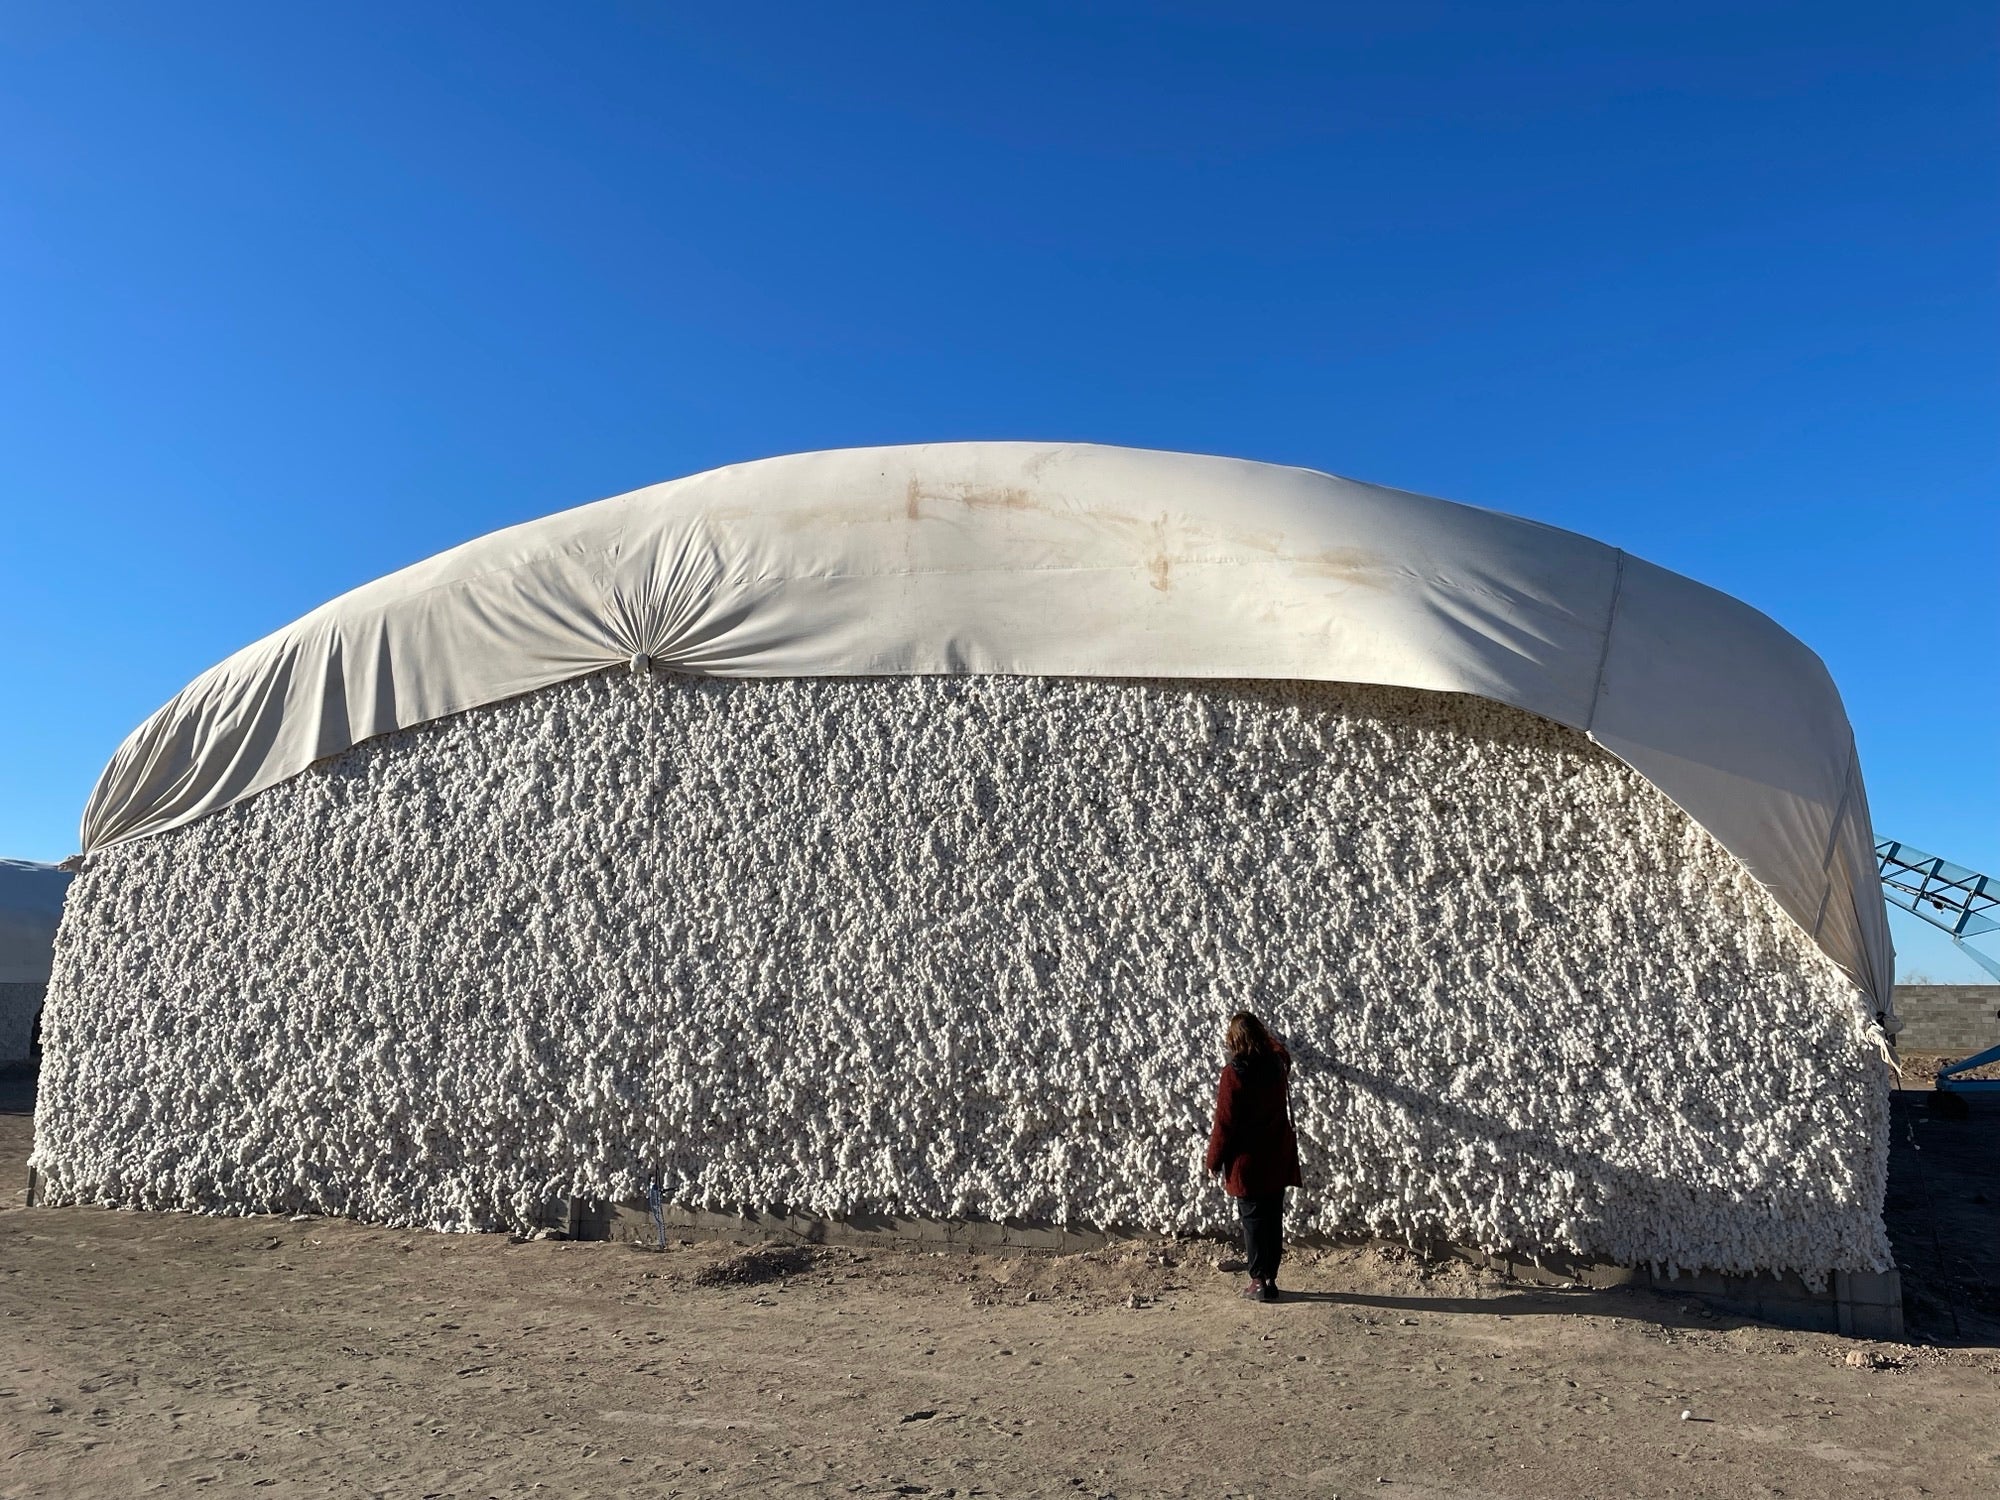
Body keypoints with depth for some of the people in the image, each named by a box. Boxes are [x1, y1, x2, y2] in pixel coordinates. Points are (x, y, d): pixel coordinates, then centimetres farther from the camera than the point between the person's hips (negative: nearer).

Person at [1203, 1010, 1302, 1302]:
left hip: (1248, 1160, -6)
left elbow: (1224, 1122, -15)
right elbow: (1278, 1047, 27)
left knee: (1253, 1218, 2)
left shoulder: (1233, 1073, -19)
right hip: (1278, 1158, 6)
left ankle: (1260, 1281, 3)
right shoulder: (1277, 1064, -2)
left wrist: (1215, 1159, -5)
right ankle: (1271, 1278, 17)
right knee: (1274, 1217, 11)